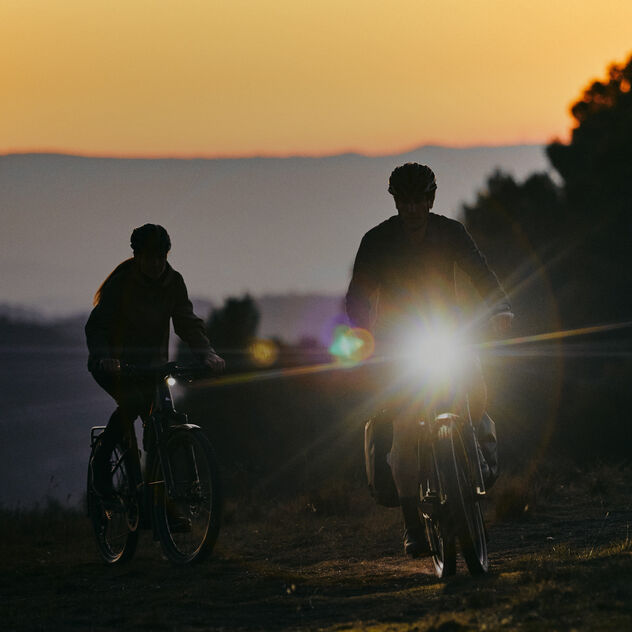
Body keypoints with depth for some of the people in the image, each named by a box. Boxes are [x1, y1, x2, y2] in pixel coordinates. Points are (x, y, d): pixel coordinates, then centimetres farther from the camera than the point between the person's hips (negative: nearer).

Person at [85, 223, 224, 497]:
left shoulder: (173, 282, -2)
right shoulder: (120, 283, -16)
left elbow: (188, 322, -4)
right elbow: (96, 326, -19)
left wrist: (207, 354, -23)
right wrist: (104, 358, -39)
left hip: (151, 362, 4)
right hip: (114, 363, -4)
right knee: (134, 401, -32)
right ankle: (101, 459, -13)